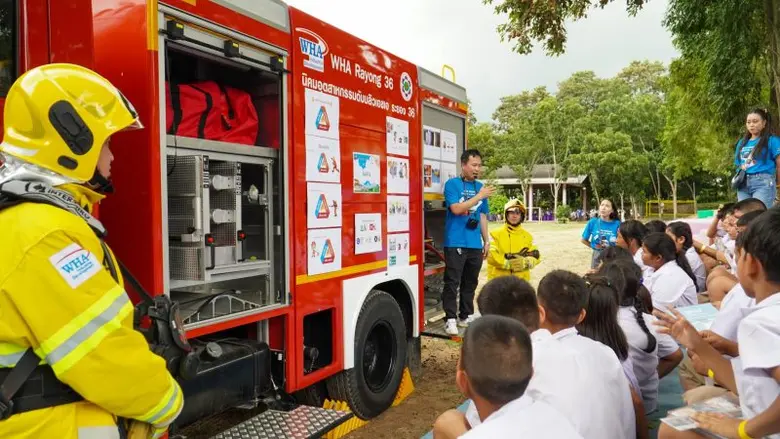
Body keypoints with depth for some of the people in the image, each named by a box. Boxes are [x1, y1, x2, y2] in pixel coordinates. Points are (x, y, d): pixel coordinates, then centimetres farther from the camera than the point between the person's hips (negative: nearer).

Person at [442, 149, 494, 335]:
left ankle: (466, 316, 24)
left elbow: (482, 216, 17)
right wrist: (479, 196, -17)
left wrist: (486, 240, 15)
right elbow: (456, 209, -17)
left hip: (475, 244, 6)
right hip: (455, 243, -5)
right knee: (452, 282, -4)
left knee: (471, 282, 13)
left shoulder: (480, 187, 12)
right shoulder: (452, 184, -4)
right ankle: (451, 319, 2)